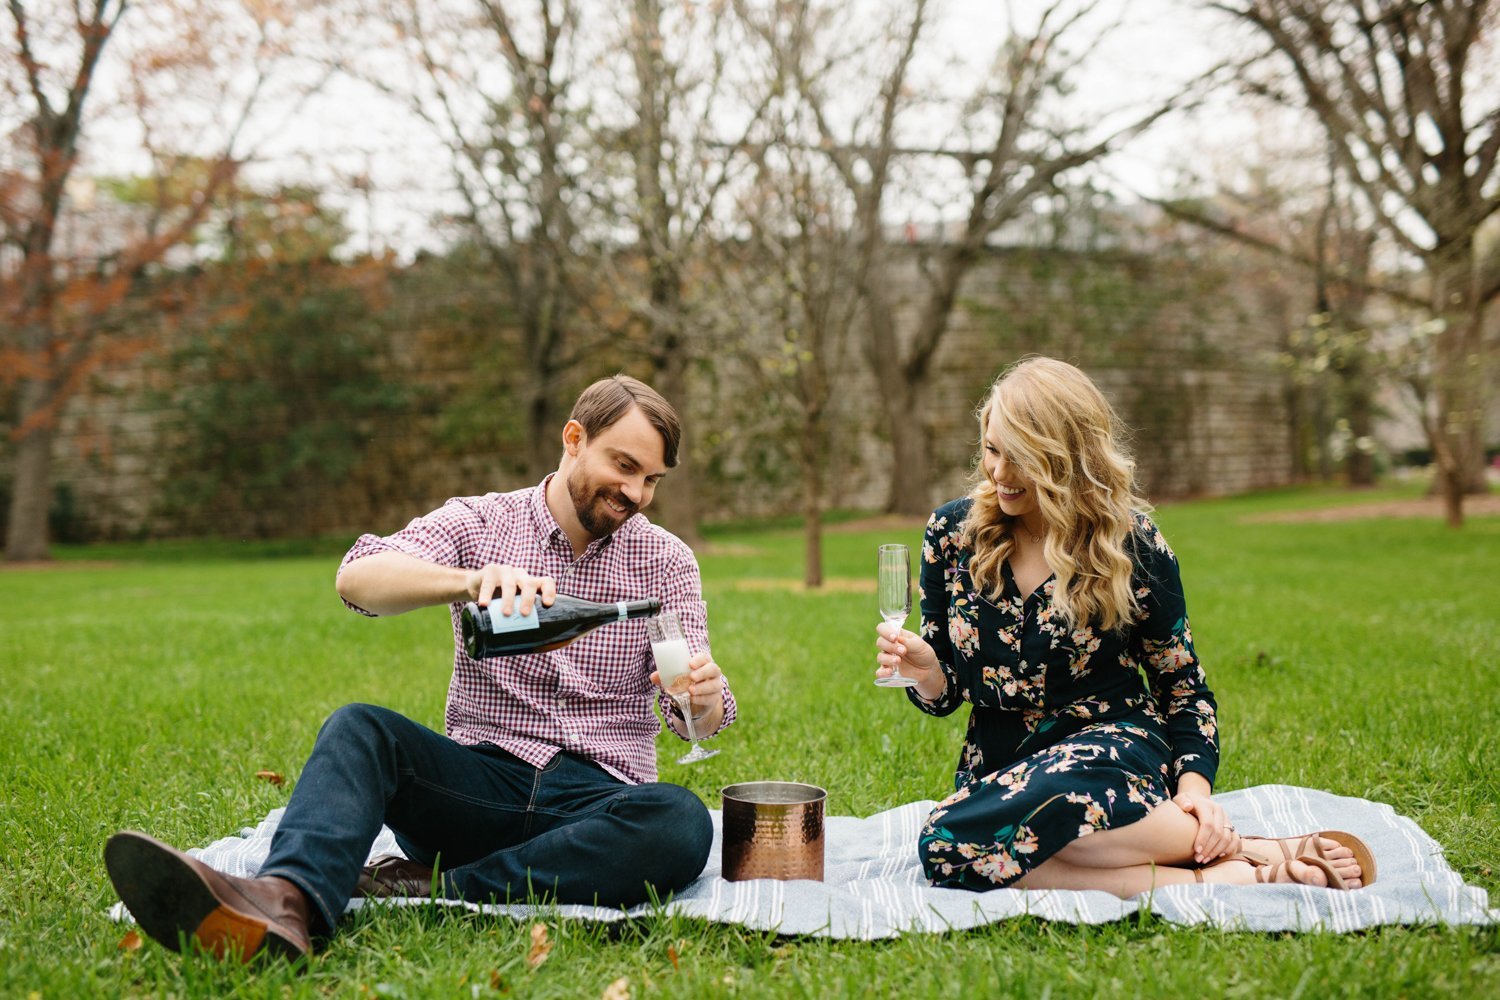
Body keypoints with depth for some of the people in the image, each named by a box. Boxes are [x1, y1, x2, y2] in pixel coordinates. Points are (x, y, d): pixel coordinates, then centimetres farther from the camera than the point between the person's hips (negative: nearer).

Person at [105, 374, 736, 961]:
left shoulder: (665, 561, 10)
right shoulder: (478, 523, 7)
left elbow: (698, 721, 2)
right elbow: (358, 579, -14)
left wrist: (705, 700, -23)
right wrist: (470, 580, -33)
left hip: (598, 799, 0)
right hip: (483, 783, 0)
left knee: (682, 822, -33)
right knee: (360, 728, -27)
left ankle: (433, 886, -33)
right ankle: (287, 907, -54)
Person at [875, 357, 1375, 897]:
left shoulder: (1132, 543, -3)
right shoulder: (952, 531, 3)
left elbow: (1181, 681, 7)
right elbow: (946, 691, 10)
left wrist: (1194, 780, -10)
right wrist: (925, 670, -15)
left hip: (1108, 748, -3)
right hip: (996, 765, 4)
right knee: (944, 851, -36)